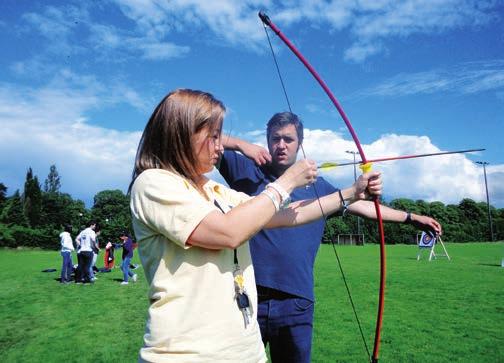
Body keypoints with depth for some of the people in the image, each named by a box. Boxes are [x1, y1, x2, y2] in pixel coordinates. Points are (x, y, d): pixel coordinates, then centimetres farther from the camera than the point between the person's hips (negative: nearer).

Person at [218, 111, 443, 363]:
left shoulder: (316, 186, 11)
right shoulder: (245, 168, 4)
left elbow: (362, 205, 15)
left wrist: (411, 217, 16)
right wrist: (240, 144, -13)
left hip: (296, 304, 2)